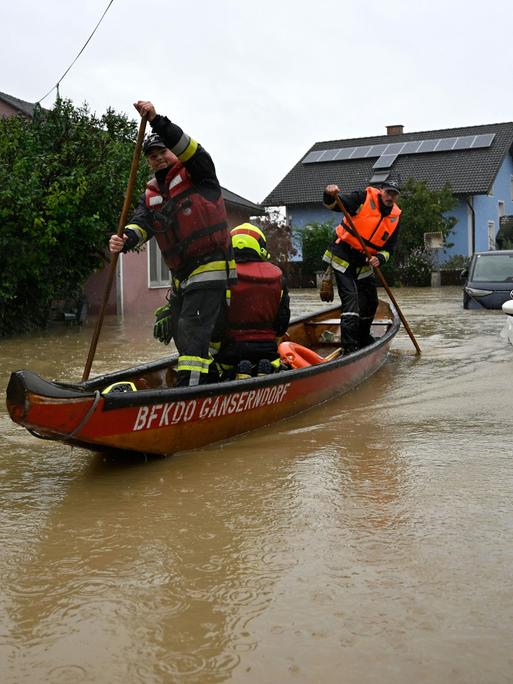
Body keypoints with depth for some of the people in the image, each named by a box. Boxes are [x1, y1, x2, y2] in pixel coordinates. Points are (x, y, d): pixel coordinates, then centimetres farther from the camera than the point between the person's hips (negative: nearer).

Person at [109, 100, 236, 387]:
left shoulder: (197, 175, 1)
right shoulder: (150, 196, 16)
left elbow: (189, 149, -20)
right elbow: (141, 223, -1)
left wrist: (157, 120, -33)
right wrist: (126, 240, -25)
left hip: (210, 268, -8)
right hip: (181, 276, 8)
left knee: (192, 330, -18)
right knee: (181, 334, 15)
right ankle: (206, 383, 29)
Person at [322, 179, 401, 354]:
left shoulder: (395, 218, 4)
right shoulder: (364, 198, -11)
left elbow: (389, 248, 7)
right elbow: (333, 205, -17)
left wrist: (380, 258, -14)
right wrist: (330, 195, -40)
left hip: (364, 264, 7)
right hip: (343, 257, -7)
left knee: (371, 303, 17)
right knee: (350, 298, -19)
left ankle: (363, 340, 40)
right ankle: (349, 347, -21)